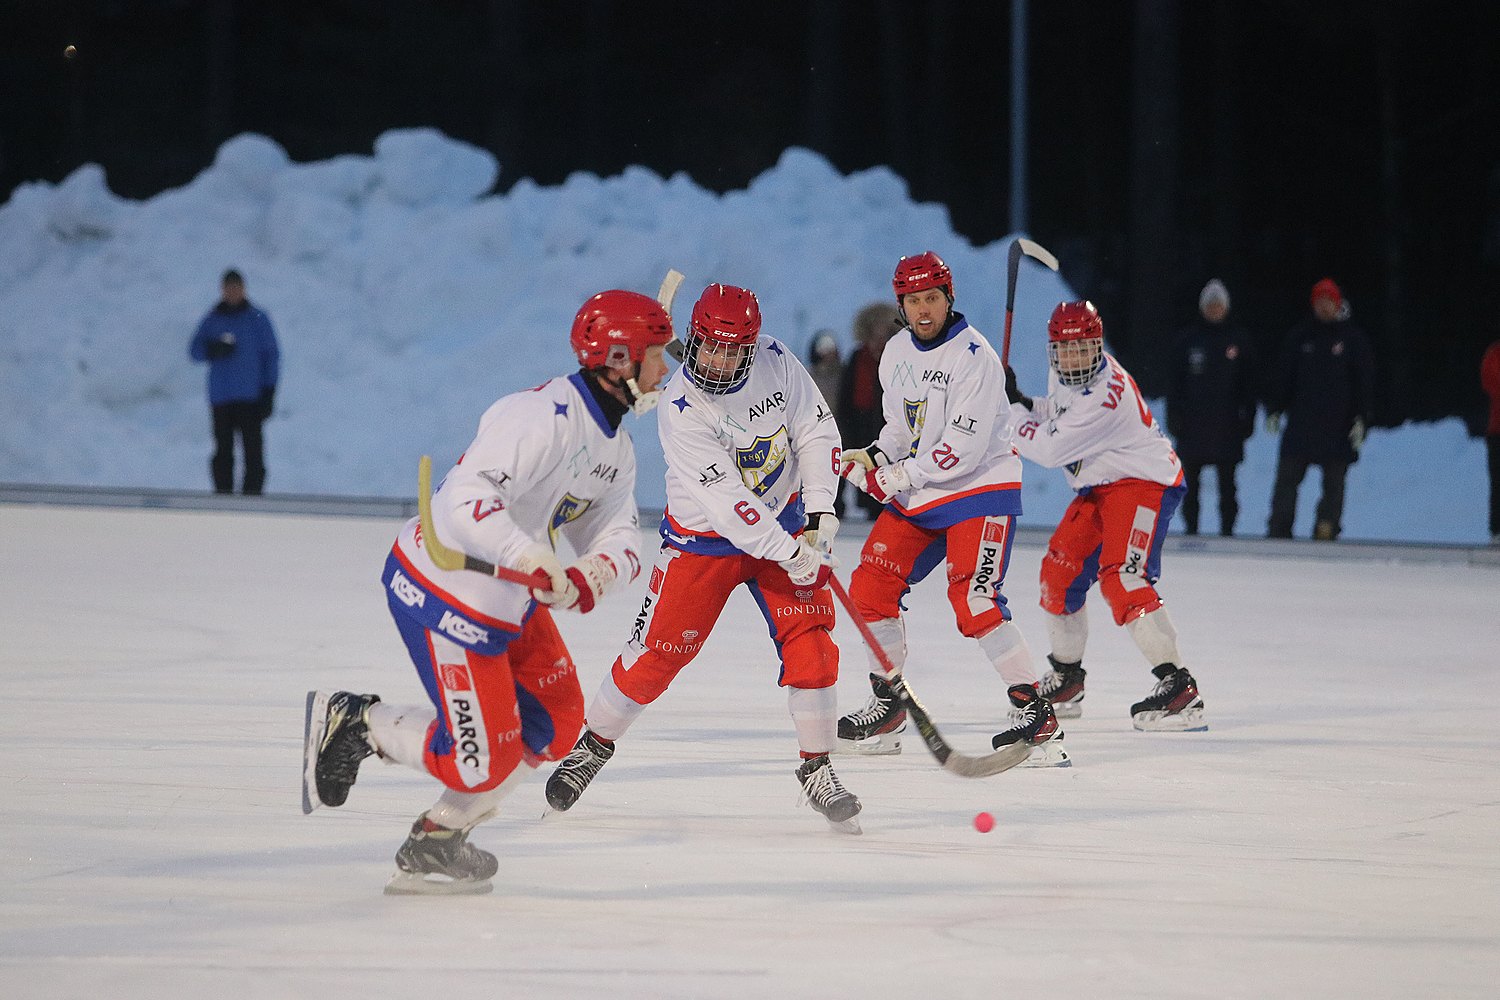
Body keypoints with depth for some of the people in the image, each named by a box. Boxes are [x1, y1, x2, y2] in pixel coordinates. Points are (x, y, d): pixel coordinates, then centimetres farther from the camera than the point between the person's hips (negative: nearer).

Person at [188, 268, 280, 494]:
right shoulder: (212, 320, 10)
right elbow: (195, 351, 8)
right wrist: (214, 350, -15)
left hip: (251, 398, -2)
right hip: (221, 398, 2)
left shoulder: (257, 319, 5)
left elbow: (271, 355, 5)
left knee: (253, 453, -7)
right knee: (223, 453, 2)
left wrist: (269, 393, -2)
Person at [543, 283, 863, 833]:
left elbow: (815, 430, 1)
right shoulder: (681, 408, -26)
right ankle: (594, 745, 20)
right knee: (657, 651, -2)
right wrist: (786, 554, -28)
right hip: (705, 537, -3)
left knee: (809, 642, -10)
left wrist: (820, 511, -9)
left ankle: (817, 770, -1)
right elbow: (725, 498, -28)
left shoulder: (777, 363, -12)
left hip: (784, 522, 3)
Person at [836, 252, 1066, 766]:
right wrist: (872, 457, -2)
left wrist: (899, 477, -21)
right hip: (918, 493, 8)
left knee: (974, 600, -21)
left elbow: (965, 448, -24)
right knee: (871, 584, 2)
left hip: (981, 489, -8)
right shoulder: (897, 352, 8)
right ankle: (887, 709, 16)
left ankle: (1035, 712, -17)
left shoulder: (974, 357, -19)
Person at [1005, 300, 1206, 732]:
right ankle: (1066, 677, 31)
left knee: (1121, 576, -26)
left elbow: (1050, 448, -24)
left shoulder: (1105, 395, -27)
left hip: (1144, 481, -10)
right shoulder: (1064, 374, 1)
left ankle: (1178, 686, -31)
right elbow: (1056, 413, 22)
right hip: (1098, 486, 10)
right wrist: (1024, 403, 1)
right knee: (1060, 571, 11)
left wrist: (1008, 409, -12)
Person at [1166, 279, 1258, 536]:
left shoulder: (1240, 341, 6)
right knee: (1191, 484, 2)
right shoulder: (1187, 340, 6)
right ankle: (1191, 531, 7)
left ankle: (1227, 531, 4)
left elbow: (1248, 385, 8)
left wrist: (1247, 419, 2)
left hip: (1226, 425, 0)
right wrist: (1174, 418, 0)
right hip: (1193, 425, 0)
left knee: (1227, 485, 0)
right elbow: (1175, 382, 7)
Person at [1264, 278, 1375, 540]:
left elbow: (1365, 381, 3)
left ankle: (1326, 533, 7)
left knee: (1334, 484, 1)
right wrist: (1274, 409, 4)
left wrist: (1361, 419, -5)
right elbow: (1283, 376, 11)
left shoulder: (1353, 338, 4)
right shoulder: (1299, 336, 9)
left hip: (1338, 427, -1)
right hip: (1300, 425, 1)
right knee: (1287, 479, -4)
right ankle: (1278, 532, -2)